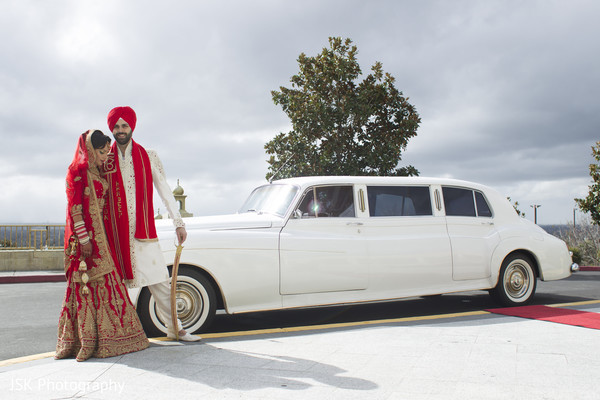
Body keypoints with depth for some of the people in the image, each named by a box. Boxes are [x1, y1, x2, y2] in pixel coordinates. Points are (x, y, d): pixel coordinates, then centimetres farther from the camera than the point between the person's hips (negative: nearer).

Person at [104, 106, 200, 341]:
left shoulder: (148, 157, 7)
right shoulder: (105, 159, 6)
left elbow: (164, 190, 6)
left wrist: (178, 222, 0)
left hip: (143, 231, 0)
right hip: (116, 232, 0)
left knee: (160, 281, 0)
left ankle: (175, 327, 9)